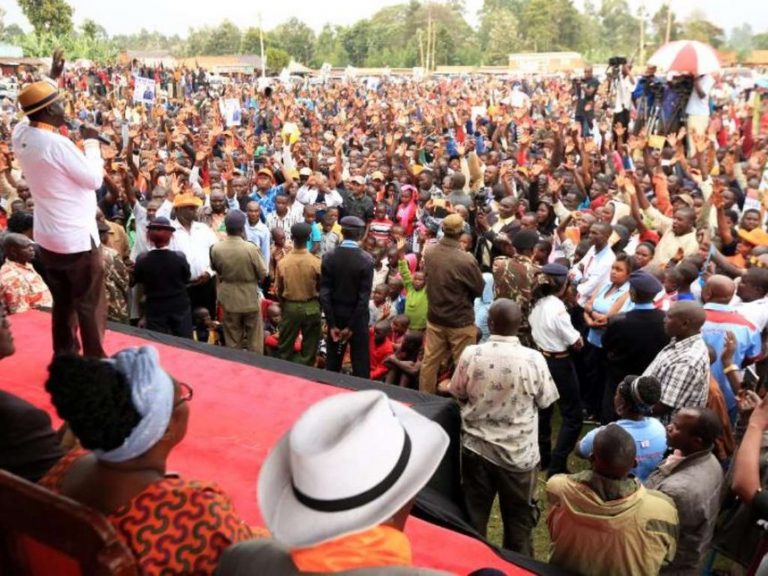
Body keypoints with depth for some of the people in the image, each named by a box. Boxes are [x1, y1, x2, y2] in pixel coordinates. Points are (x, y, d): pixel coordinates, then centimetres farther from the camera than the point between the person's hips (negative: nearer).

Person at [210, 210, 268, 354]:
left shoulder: (216, 249, -12)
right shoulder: (251, 248, -21)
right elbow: (263, 274, -10)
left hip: (229, 299, 3)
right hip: (250, 298, -2)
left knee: (232, 341, 15)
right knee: (254, 340, 13)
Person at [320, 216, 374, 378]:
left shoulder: (329, 258, -5)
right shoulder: (366, 260, -11)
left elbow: (324, 293, -8)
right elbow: (364, 296, -15)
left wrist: (331, 324, -4)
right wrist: (351, 326, -11)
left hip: (336, 315, 3)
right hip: (357, 317, -2)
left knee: (332, 362, 13)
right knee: (360, 362, 6)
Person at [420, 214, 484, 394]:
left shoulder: (429, 253, -8)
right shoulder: (466, 259, -25)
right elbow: (480, 288, -10)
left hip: (435, 318, 5)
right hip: (461, 321, -5)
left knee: (430, 361, 15)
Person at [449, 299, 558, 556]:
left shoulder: (471, 354, -15)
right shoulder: (534, 359, -18)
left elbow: (457, 395, -1)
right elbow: (545, 401, -3)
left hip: (476, 447, 1)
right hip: (519, 453, -1)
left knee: (473, 515, 19)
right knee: (518, 518, 18)